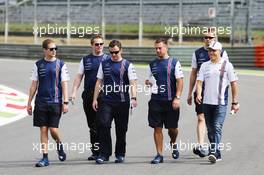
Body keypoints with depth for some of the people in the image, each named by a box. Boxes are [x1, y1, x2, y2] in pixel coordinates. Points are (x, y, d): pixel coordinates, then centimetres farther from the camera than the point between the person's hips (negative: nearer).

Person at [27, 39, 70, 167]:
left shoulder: (60, 64, 1)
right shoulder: (38, 65, 6)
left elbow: (64, 84, 0)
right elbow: (34, 84, 9)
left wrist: (65, 102, -6)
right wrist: (29, 103, 7)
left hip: (55, 102, -2)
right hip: (41, 102, 2)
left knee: (53, 129, -6)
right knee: (43, 129, 1)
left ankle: (59, 145, 26)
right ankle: (45, 158, 6)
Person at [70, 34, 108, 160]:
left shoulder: (107, 59, 5)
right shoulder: (85, 60, 13)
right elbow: (79, 77, 12)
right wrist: (74, 91, 0)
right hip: (88, 96, 3)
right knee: (92, 124, 7)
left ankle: (97, 150, -7)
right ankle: (95, 150, 14)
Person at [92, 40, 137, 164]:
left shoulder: (127, 65, 2)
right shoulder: (104, 64, 11)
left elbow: (132, 83, -5)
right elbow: (99, 82, 14)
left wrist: (133, 98, -20)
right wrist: (95, 99, 8)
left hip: (122, 102, -1)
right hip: (106, 101, 1)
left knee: (121, 129, 5)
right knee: (103, 126, -12)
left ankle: (120, 154, 19)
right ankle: (104, 154, -8)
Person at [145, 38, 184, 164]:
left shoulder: (174, 62, 0)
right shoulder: (152, 64, 11)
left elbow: (180, 81, -4)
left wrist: (177, 98, -13)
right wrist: (148, 82, -4)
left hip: (171, 101, -3)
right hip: (156, 100, 3)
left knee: (172, 128, 6)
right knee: (157, 128, -1)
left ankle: (173, 143, 37)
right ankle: (159, 155, 4)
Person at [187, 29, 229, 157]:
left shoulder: (222, 53, 3)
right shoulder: (197, 53, 8)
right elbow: (193, 74, 13)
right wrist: (190, 94, 12)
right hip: (201, 91, 1)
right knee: (201, 118, -10)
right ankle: (201, 146, -16)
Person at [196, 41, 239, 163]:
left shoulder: (226, 65, 1)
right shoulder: (204, 66, 11)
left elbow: (233, 84, 4)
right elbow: (199, 81, 5)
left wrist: (235, 102, 2)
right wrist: (198, 94, -15)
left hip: (221, 103, -4)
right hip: (207, 102, 5)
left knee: (217, 128, -17)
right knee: (210, 130, 8)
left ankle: (214, 153, -26)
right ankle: (217, 154, 18)